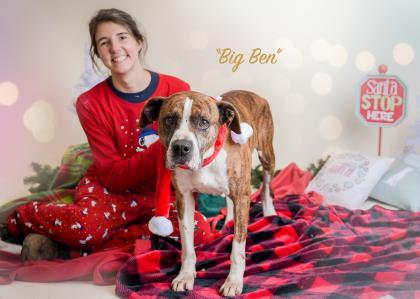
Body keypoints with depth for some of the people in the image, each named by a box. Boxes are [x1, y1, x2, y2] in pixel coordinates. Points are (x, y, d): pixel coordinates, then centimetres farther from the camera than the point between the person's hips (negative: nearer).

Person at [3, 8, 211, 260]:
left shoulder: (178, 90, -9)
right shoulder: (91, 104, -10)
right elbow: (113, 175, -12)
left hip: (163, 194, 2)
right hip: (110, 189, -2)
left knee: (199, 227, -30)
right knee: (85, 226, -37)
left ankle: (95, 245, -19)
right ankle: (22, 217, -3)